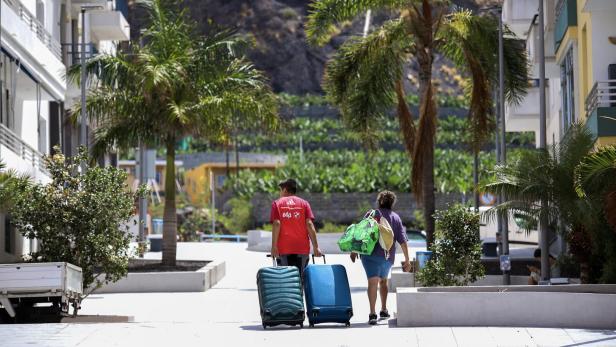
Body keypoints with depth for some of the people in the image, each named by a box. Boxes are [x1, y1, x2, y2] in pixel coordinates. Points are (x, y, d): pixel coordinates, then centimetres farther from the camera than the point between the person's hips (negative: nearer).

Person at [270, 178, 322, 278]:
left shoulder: (277, 203, 6)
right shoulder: (304, 203, 9)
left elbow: (276, 224, -6)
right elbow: (309, 224, -1)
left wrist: (274, 246, -9)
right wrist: (315, 247, -2)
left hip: (284, 248, -1)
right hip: (302, 248, 1)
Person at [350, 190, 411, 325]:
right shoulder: (396, 218, 10)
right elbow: (403, 241, 5)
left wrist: (355, 250, 3)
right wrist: (407, 260, 7)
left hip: (371, 254, -4)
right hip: (388, 256, 4)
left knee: (373, 281, -12)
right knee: (383, 280, 26)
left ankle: (372, 313, -25)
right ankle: (384, 310, 33)